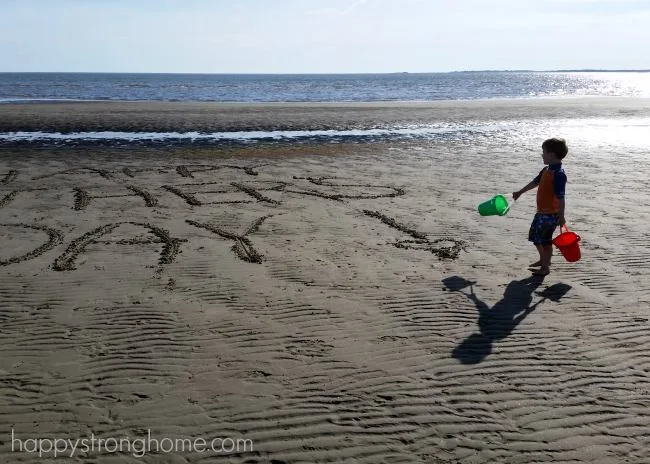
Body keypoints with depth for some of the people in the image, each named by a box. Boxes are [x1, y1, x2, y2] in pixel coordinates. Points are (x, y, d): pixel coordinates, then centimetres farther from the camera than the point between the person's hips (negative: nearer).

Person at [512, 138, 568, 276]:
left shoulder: (559, 174, -22)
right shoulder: (546, 170, 7)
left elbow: (560, 197, -23)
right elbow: (535, 182, 23)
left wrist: (561, 216, -23)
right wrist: (520, 192, 33)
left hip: (551, 214, -10)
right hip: (541, 212, 10)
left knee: (545, 239, 1)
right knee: (534, 235, 19)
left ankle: (545, 267, 16)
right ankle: (543, 259, 38)